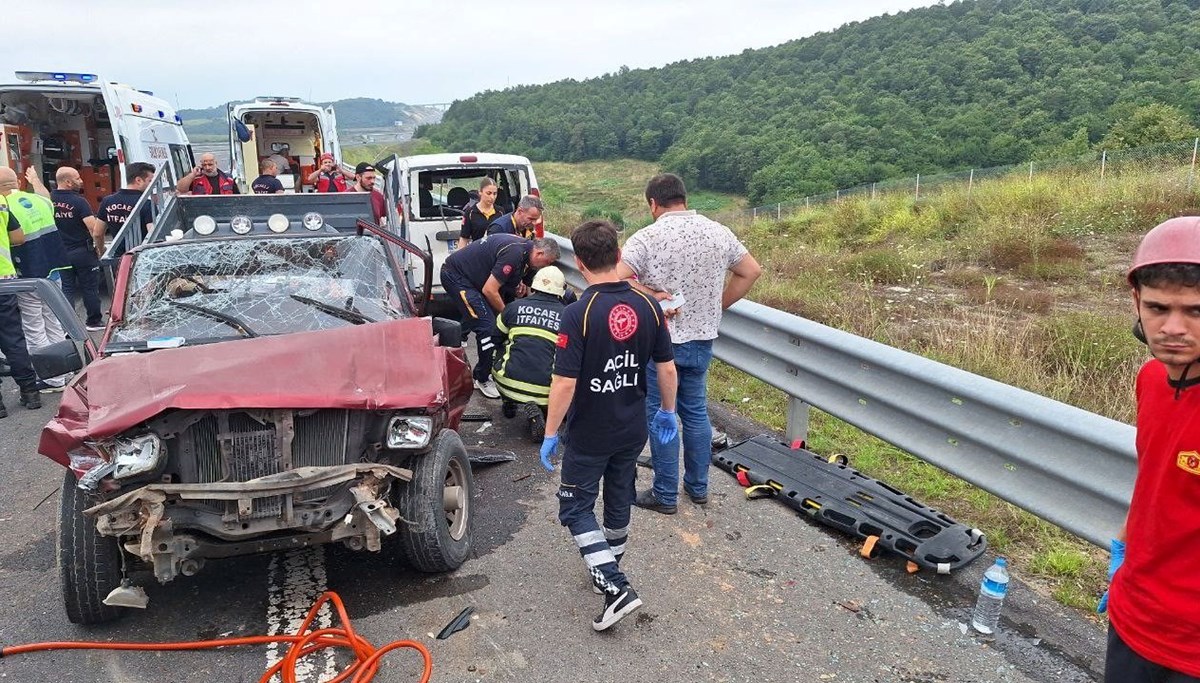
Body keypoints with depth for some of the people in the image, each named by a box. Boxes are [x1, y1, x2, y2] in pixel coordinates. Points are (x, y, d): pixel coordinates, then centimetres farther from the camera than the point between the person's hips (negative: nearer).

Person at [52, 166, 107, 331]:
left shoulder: (49, 200, -4)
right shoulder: (78, 201, -16)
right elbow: (94, 228, -21)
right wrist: (101, 248, -11)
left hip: (60, 253, 5)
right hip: (83, 251, -5)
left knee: (66, 289, 10)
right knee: (90, 288, 9)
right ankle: (94, 321, 18)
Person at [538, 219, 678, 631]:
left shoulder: (578, 314, -22)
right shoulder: (648, 306, -7)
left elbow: (565, 383, -22)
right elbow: (667, 368, -1)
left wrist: (550, 434, -11)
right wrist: (667, 412, 14)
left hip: (589, 435, -5)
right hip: (632, 430, 6)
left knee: (576, 509, 10)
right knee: (619, 502, 22)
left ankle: (615, 587, 0)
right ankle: (609, 571, 40)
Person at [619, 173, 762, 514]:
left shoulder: (647, 237, -14)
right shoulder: (719, 232, 2)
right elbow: (751, 271, 11)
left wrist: (653, 296, -14)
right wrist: (717, 305, 11)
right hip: (703, 338, 5)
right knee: (696, 411, 18)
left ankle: (665, 495, 17)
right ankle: (698, 487, 29)